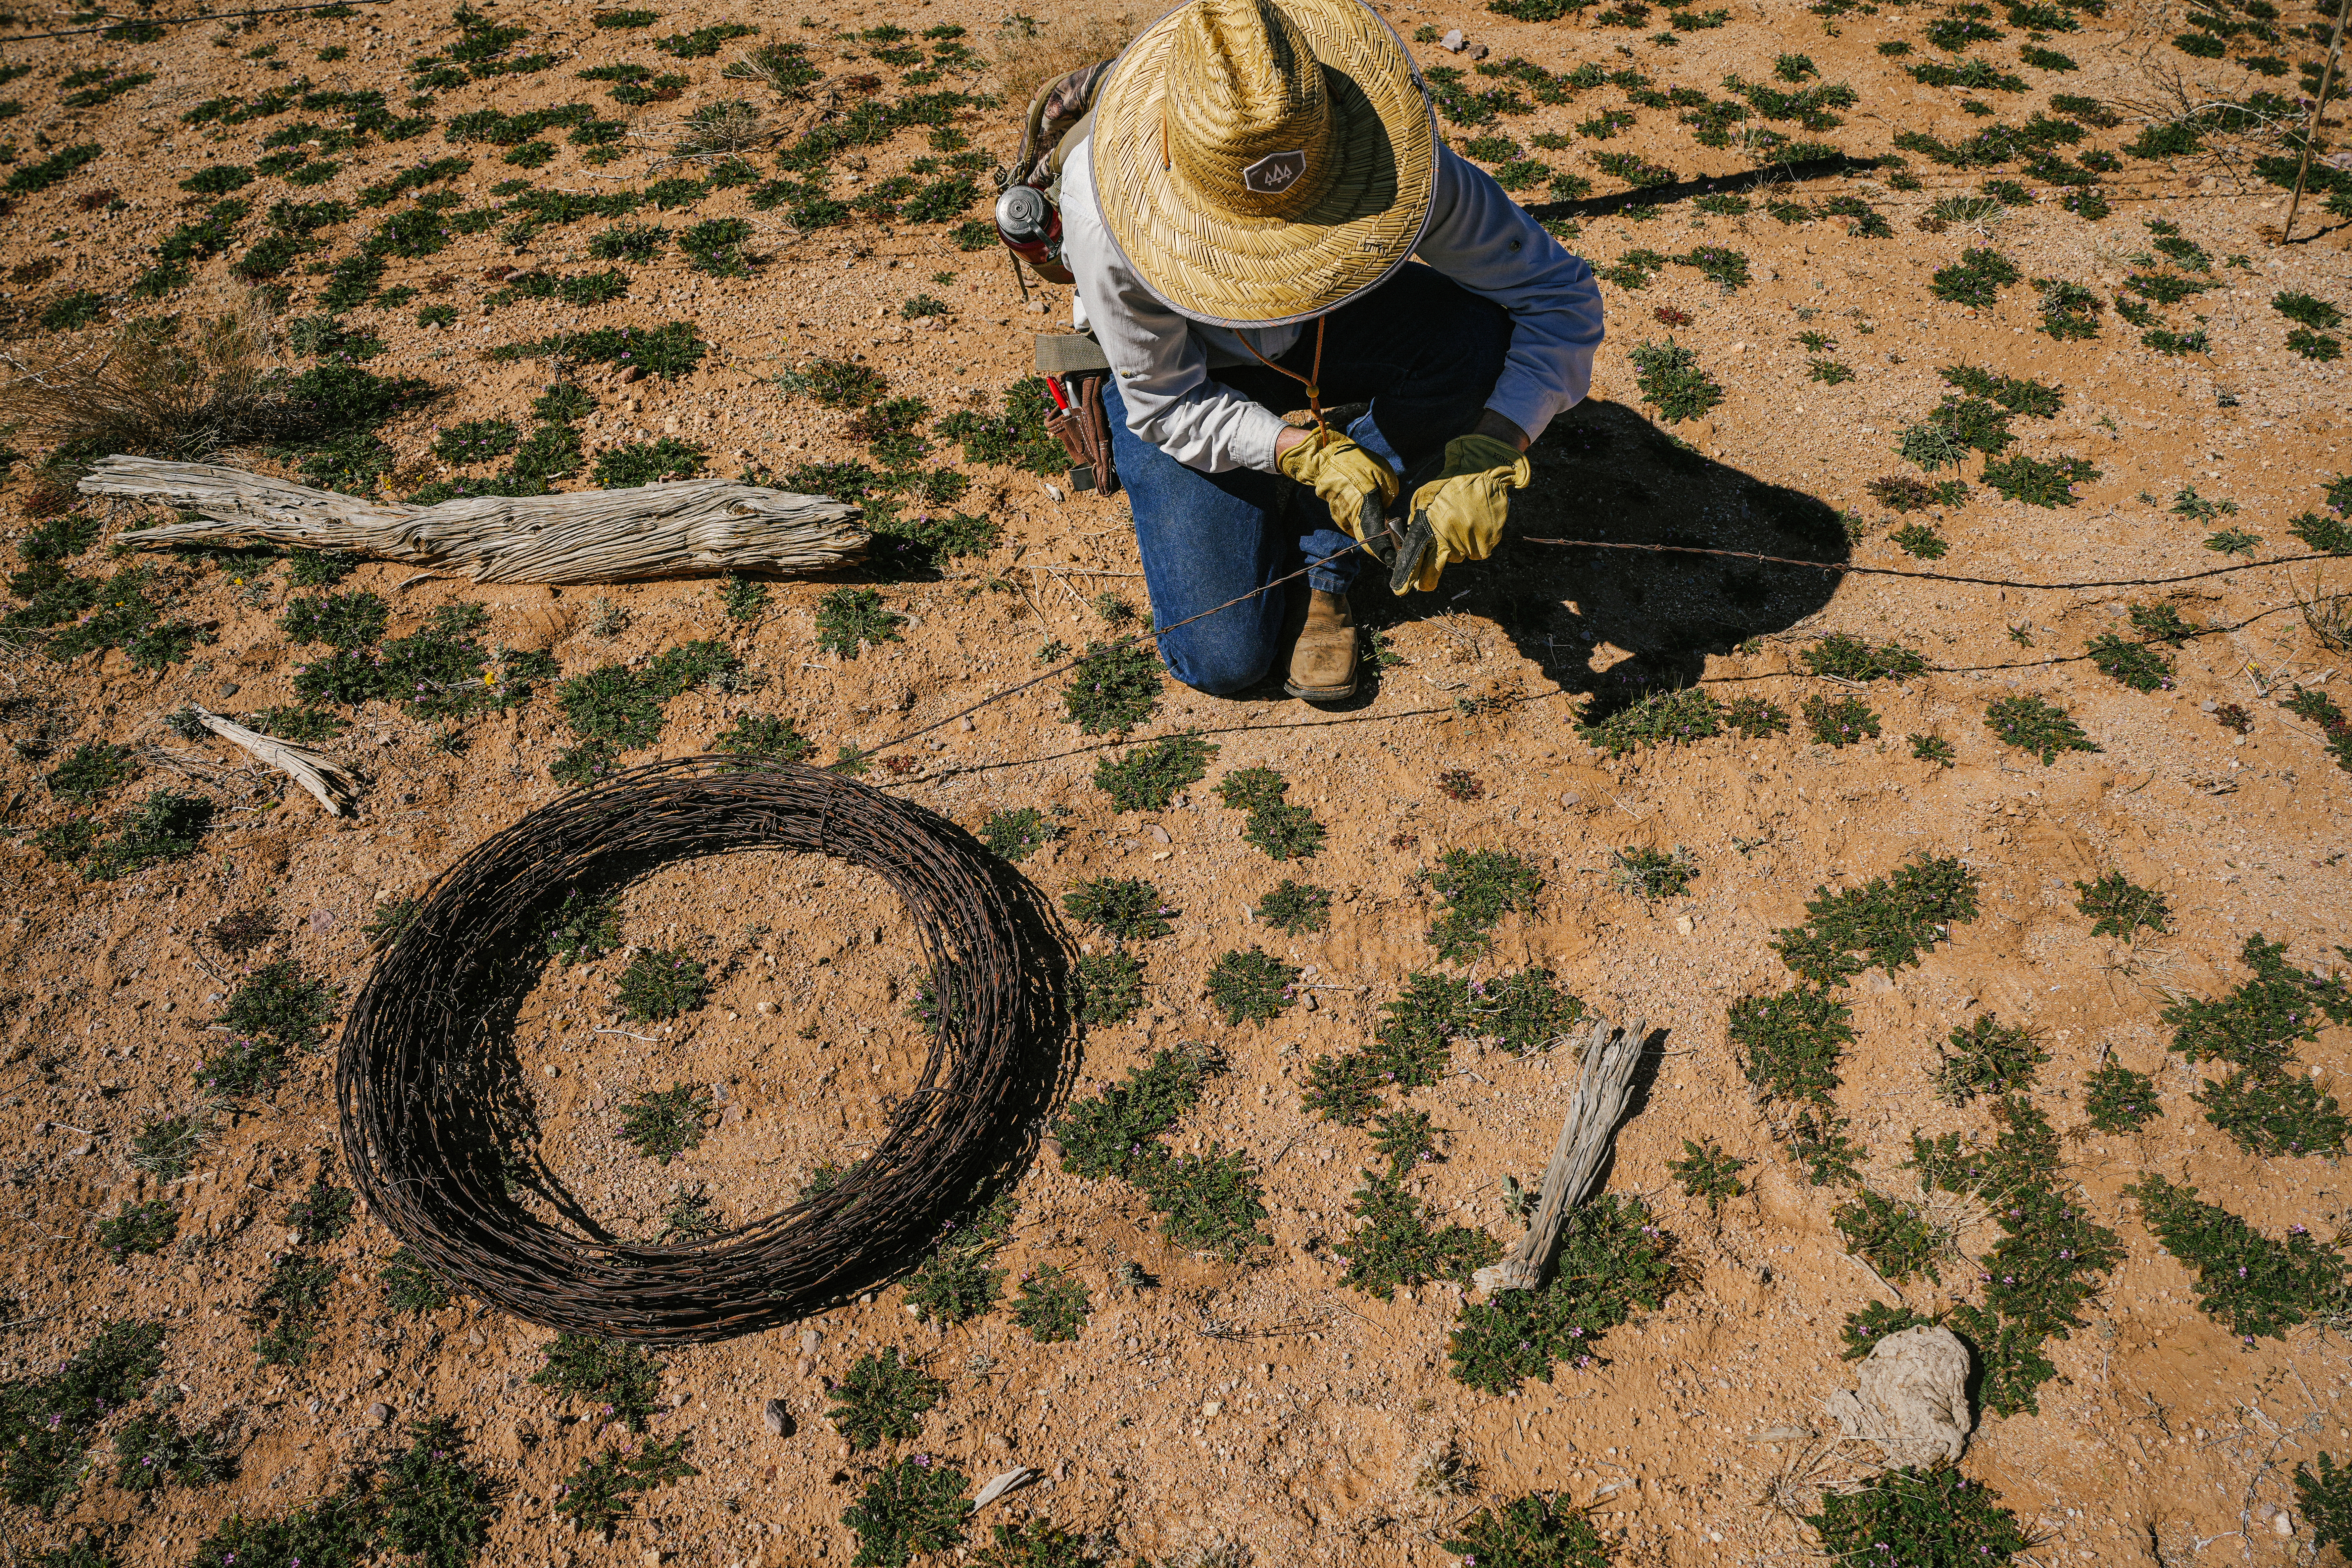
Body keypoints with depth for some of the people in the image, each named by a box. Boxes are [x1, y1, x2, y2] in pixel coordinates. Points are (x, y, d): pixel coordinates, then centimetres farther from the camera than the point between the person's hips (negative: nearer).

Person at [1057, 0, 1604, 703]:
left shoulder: (1377, 152, -34)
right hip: (1177, 374, -2)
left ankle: (1322, 555, -11)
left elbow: (1559, 295, -27)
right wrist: (1308, 454, -37)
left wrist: (1489, 456, -41)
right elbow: (1167, 405, -23)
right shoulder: (1106, 206, -38)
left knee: (1474, 339, -32)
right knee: (1224, 659, -14)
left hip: (1319, 331, 2)